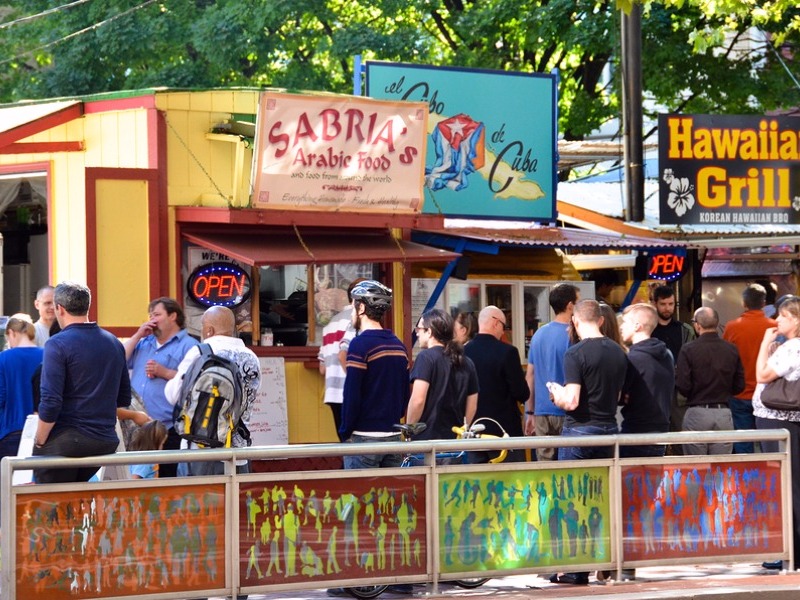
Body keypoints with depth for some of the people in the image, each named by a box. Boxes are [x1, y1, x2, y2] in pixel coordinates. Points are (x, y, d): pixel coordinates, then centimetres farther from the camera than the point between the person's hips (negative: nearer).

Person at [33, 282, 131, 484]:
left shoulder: (58, 345, -11)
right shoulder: (114, 343, 11)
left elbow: (50, 402, -17)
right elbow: (124, 399, 17)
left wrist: (39, 442, -7)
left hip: (64, 443, -6)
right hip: (106, 441, 6)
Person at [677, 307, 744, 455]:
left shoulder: (688, 350, -9)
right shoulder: (732, 350, 1)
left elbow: (682, 386, -12)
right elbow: (739, 386, 5)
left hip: (697, 413, -3)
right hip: (724, 413, 3)